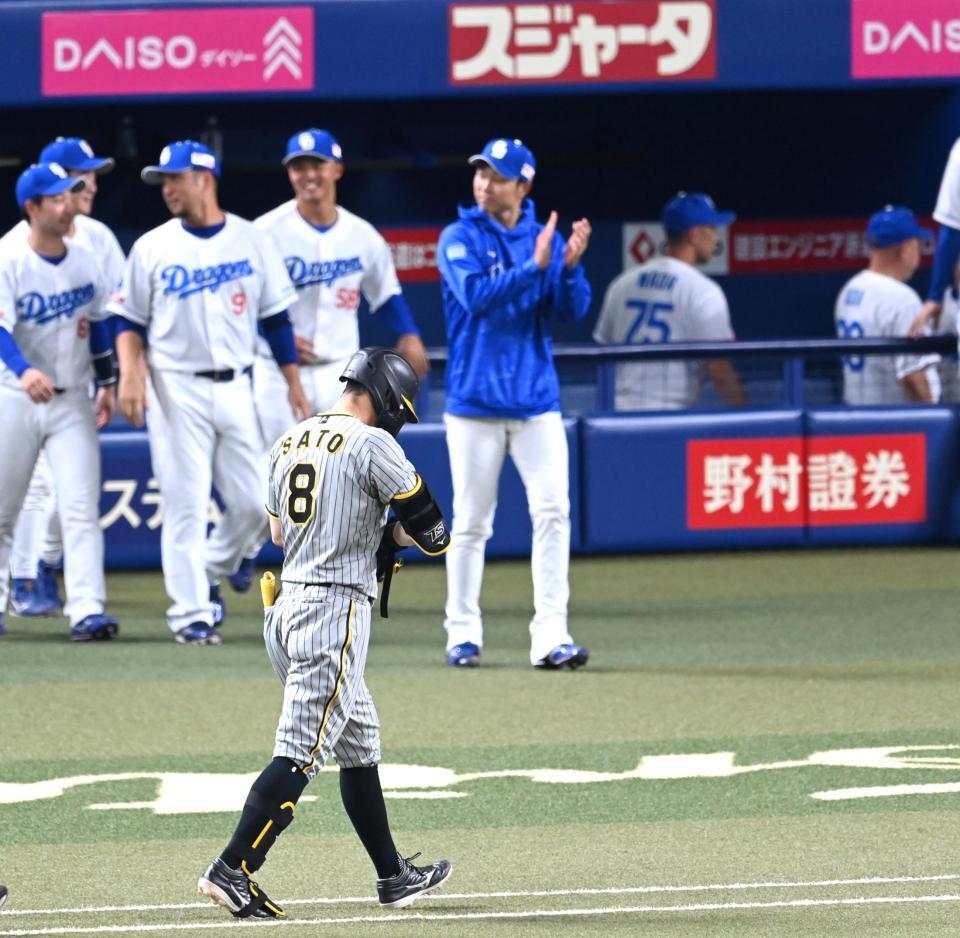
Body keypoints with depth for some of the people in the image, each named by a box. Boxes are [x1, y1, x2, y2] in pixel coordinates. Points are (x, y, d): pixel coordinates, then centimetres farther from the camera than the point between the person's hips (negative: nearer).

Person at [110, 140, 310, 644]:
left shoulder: (251, 241, 4)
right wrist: (129, 373, -13)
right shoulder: (152, 248, 2)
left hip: (234, 389, 2)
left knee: (251, 502, 0)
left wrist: (294, 382, 3)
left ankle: (208, 577, 23)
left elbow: (275, 316, 8)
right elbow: (130, 320, 3)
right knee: (185, 503, -4)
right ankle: (190, 610, 1)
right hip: (175, 390, -2)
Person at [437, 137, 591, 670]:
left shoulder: (545, 238, 6)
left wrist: (571, 266, -18)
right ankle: (463, 633, 14)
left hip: (537, 400, 2)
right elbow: (477, 295, -19)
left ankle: (550, 636, -10)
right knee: (471, 521, 3)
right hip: (476, 401, -2)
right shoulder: (460, 240, -3)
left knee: (552, 511, -8)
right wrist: (534, 267, -28)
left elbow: (572, 310, 0)